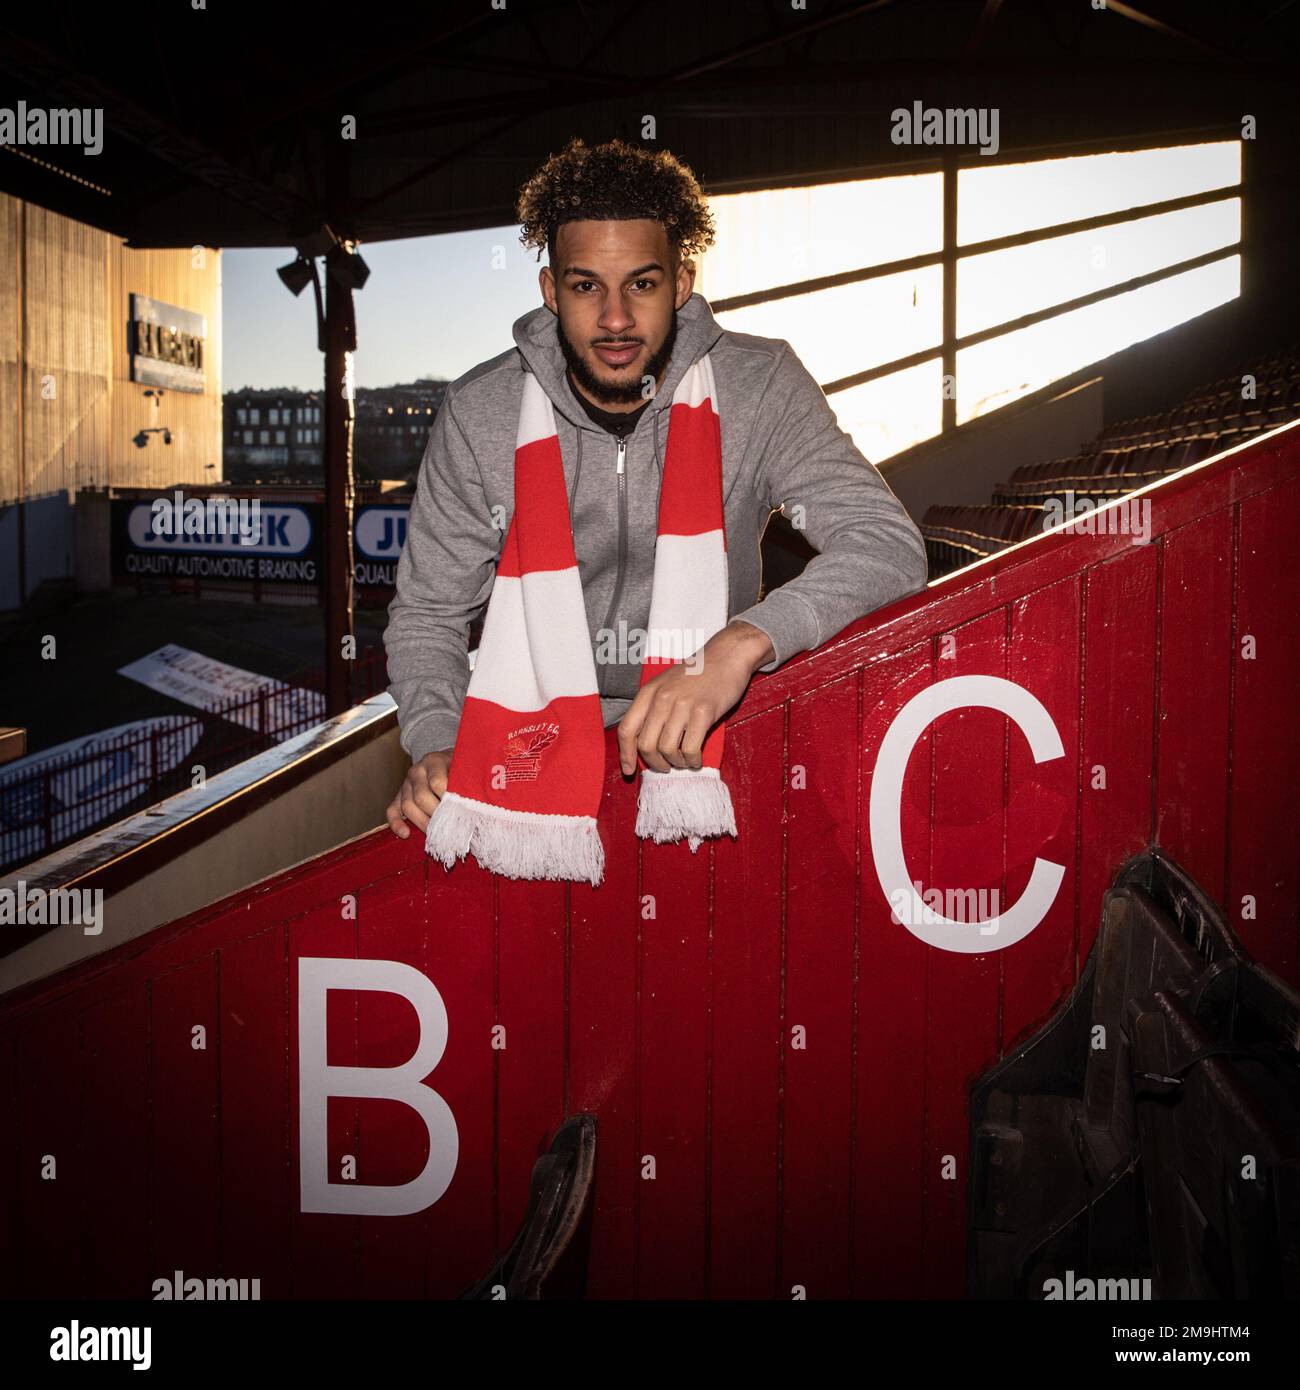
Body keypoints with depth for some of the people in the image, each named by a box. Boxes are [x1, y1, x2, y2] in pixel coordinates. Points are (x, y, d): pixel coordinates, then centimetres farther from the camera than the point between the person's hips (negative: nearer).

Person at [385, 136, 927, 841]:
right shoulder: (479, 413, -6)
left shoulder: (758, 385, -10)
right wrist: (436, 747, -19)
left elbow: (889, 544, -18)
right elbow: (428, 611, 2)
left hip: (706, 731, -1)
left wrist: (742, 642, -36)